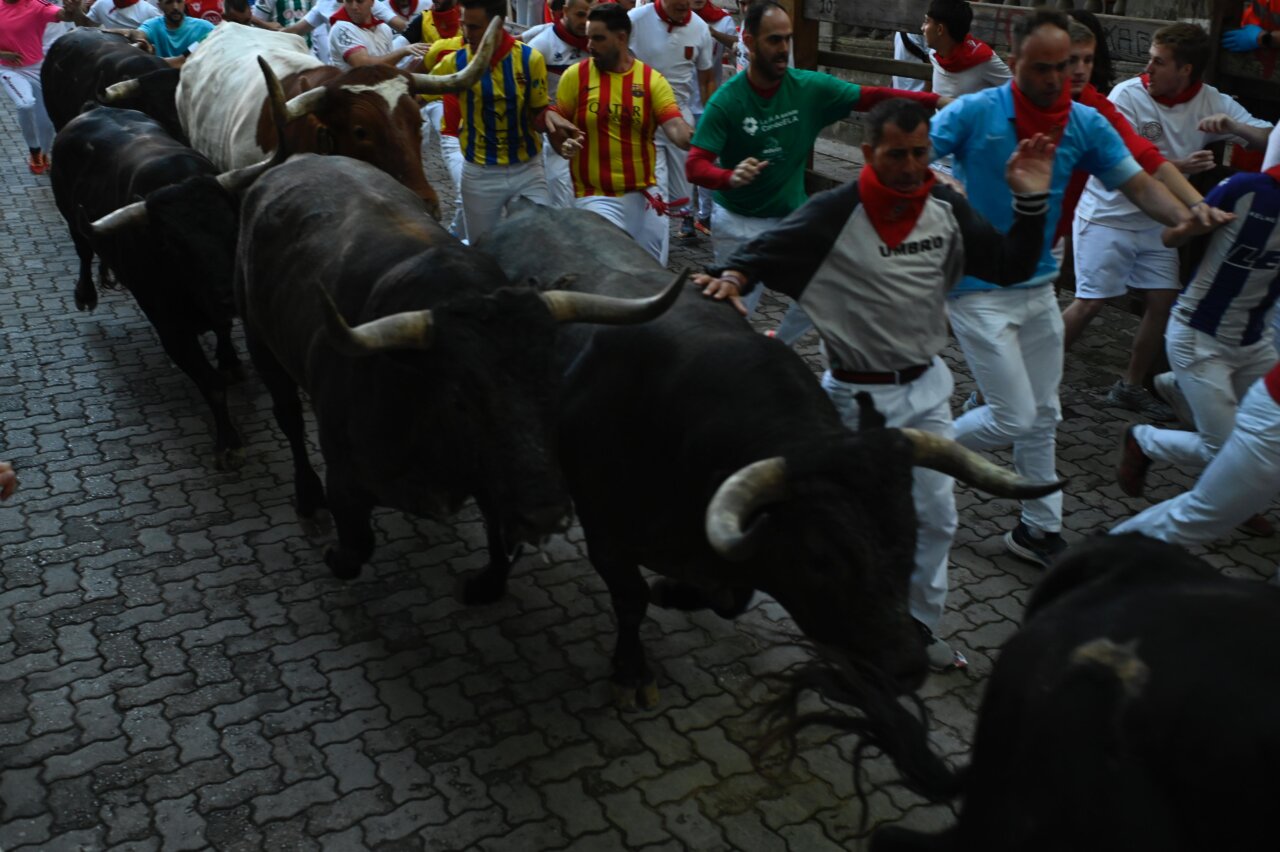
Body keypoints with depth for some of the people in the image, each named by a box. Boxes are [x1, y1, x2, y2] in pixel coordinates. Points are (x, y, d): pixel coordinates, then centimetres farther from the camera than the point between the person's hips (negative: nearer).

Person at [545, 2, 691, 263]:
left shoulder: (652, 80, -2)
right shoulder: (575, 75, -2)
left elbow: (676, 128, -12)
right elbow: (556, 125, 5)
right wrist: (564, 144, -17)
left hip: (643, 195, 2)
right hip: (595, 196, -2)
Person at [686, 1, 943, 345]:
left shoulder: (810, 87, -9)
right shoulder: (727, 100, -19)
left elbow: (872, 97, -12)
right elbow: (695, 166, -25)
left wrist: (935, 100, -24)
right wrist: (730, 177, -46)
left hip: (793, 216, 4)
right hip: (738, 223, -4)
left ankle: (778, 344, 39)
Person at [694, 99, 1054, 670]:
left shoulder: (946, 209, -2)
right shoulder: (834, 213, -17)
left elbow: (1010, 269, 2)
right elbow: (766, 250, -11)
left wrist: (1031, 204, -11)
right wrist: (734, 276, -32)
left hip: (926, 386, 5)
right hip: (858, 394, -5)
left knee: (935, 515, 14)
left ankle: (919, 625, 34)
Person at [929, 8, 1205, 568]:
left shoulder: (1086, 124, 0)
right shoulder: (974, 112, -12)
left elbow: (1139, 185, -1)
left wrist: (1187, 217, -20)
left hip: (1038, 288, 6)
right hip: (978, 290, -6)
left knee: (1042, 417, 12)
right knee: (1013, 419, -7)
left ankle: (1040, 531, 26)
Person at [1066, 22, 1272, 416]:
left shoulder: (1212, 102, -4)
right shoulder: (1128, 95, -16)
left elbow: (1270, 139, -5)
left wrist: (1233, 127, -25)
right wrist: (1180, 167, -35)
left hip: (1155, 222, 5)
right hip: (1107, 216, -5)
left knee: (1163, 302, 5)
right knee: (1089, 303, -8)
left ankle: (1130, 386, 21)